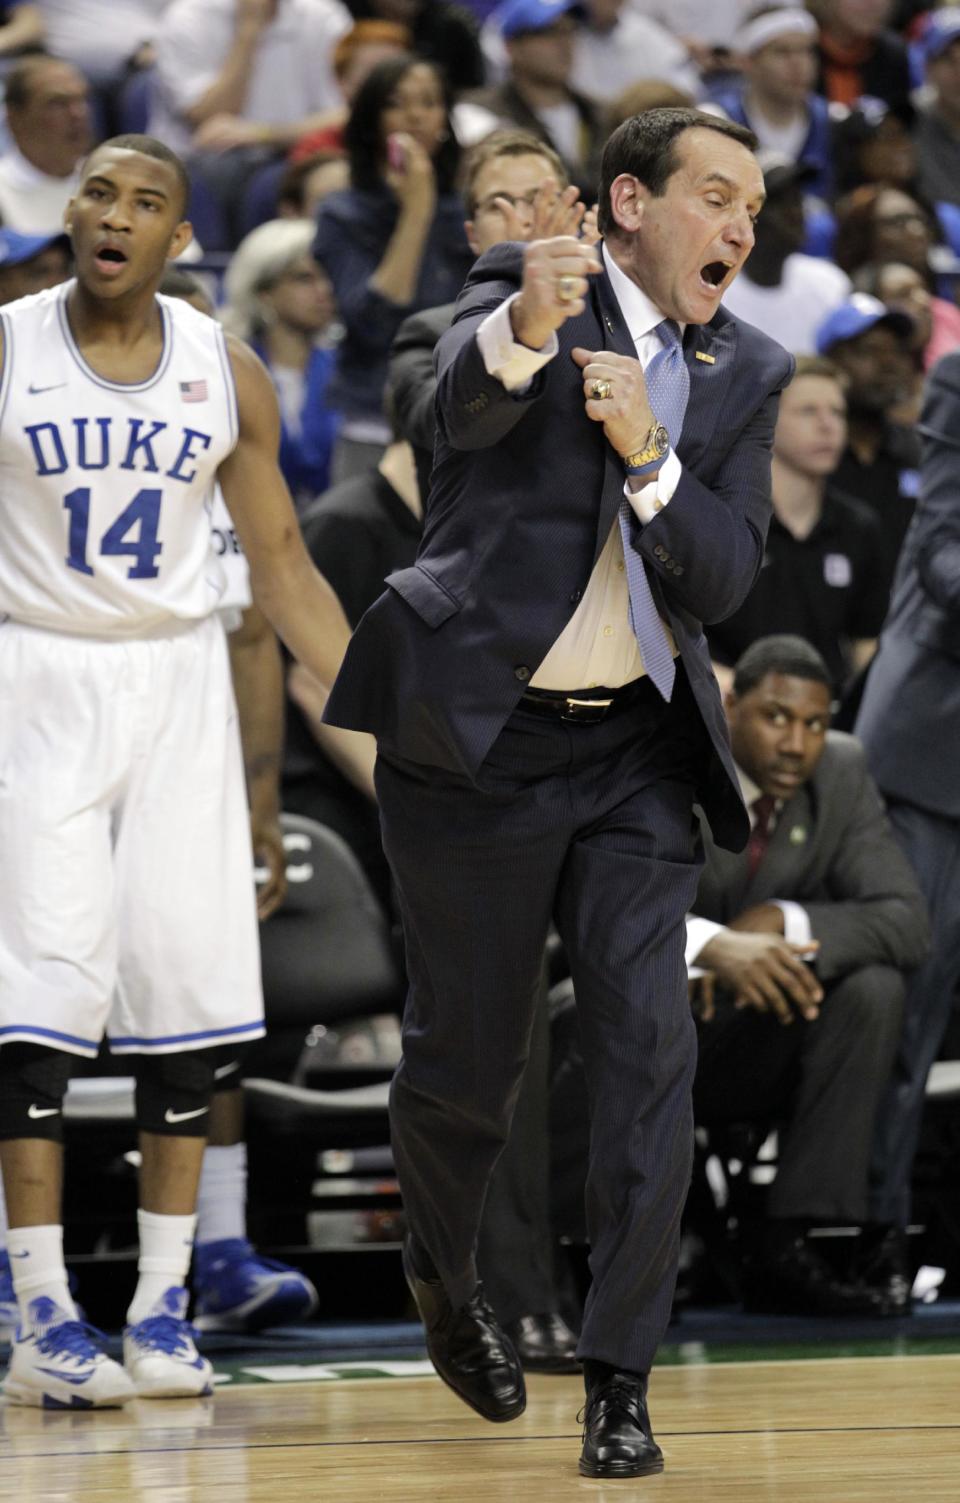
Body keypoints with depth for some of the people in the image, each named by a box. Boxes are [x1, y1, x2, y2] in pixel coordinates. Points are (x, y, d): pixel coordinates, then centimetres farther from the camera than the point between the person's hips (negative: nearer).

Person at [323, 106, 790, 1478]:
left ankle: (620, 1378, -7)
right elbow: (465, 399, -30)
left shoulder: (746, 373, 6)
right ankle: (444, 1278, 37)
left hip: (637, 750, 3)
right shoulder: (520, 295, -7)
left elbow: (727, 578, -3)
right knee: (468, 1057, 7)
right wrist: (524, 329, -53)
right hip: (475, 741, -3)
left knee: (649, 1045, -10)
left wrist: (650, 456, -21)